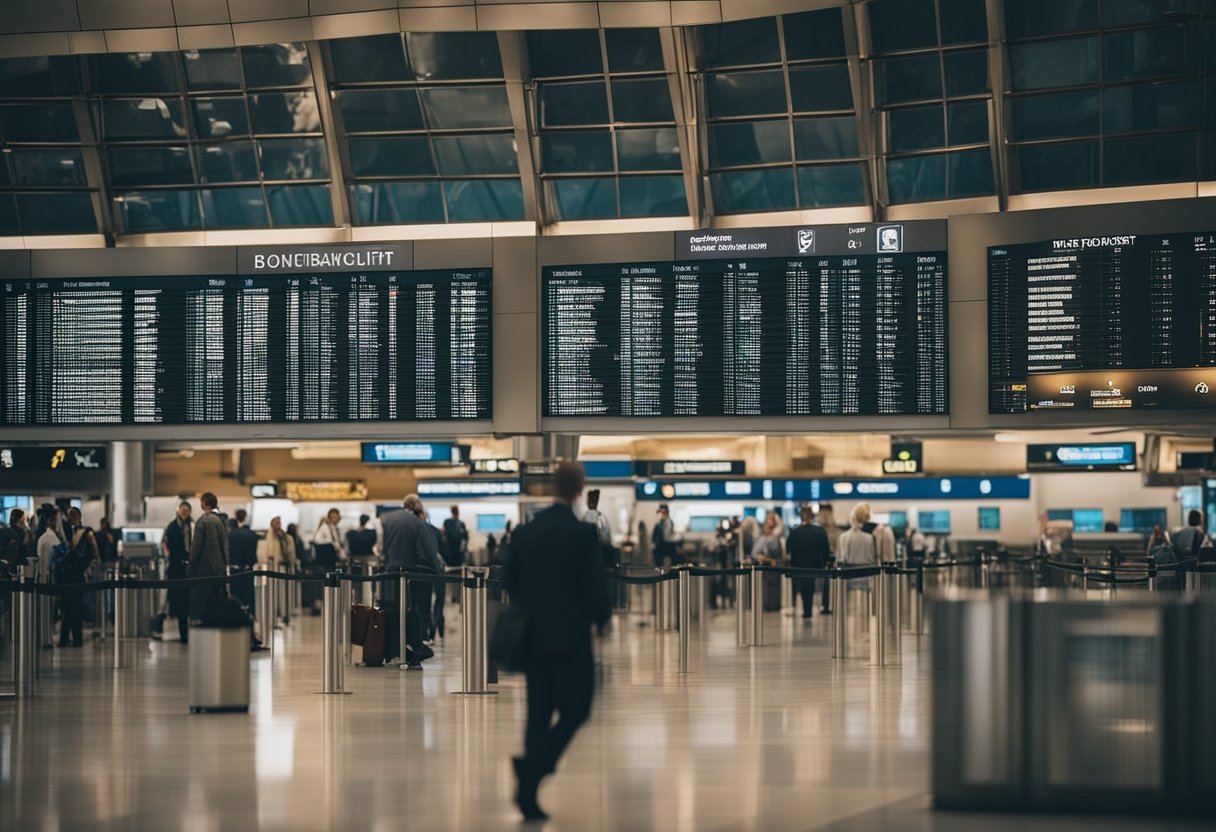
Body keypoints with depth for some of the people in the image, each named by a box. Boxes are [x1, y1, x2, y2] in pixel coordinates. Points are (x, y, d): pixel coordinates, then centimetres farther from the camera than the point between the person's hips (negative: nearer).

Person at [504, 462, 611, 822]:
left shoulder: (525, 530, 5)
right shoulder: (582, 532, -12)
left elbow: (508, 579, 8)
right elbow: (594, 583, -12)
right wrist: (602, 619, 5)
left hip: (532, 634, 6)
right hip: (570, 635, -6)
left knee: (539, 712, 11)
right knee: (575, 710, 4)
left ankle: (529, 795, 7)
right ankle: (532, 764, -18)